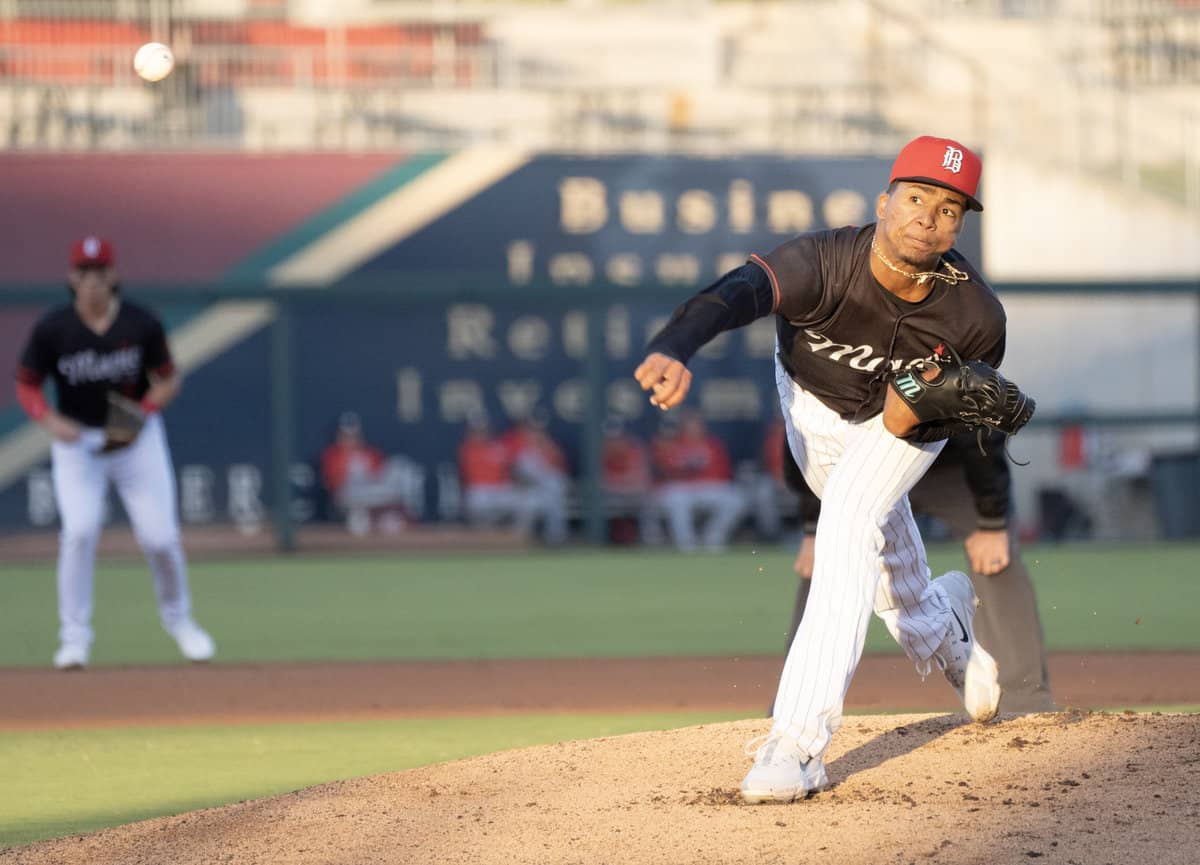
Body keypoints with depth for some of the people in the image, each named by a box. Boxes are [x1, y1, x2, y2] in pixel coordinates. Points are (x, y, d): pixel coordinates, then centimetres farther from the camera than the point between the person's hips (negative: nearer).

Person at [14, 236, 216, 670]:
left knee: (160, 536, -3)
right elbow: (26, 386, -3)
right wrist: (51, 420, -22)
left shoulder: (142, 324, -11)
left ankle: (178, 619, 24)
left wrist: (144, 410, -19)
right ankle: (74, 636, -8)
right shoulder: (52, 329, -13)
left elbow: (167, 379, 0)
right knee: (80, 529, -19)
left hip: (138, 438, 1)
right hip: (77, 439, -1)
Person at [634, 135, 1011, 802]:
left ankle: (800, 743, -29)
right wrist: (674, 352, -80)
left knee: (850, 526, -25)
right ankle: (943, 627, 57)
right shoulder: (824, 263, -40)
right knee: (877, 543, 20)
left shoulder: (976, 316, -33)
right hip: (812, 399, 2)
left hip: (912, 413, -2)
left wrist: (914, 419, -36)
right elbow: (737, 293, -59)